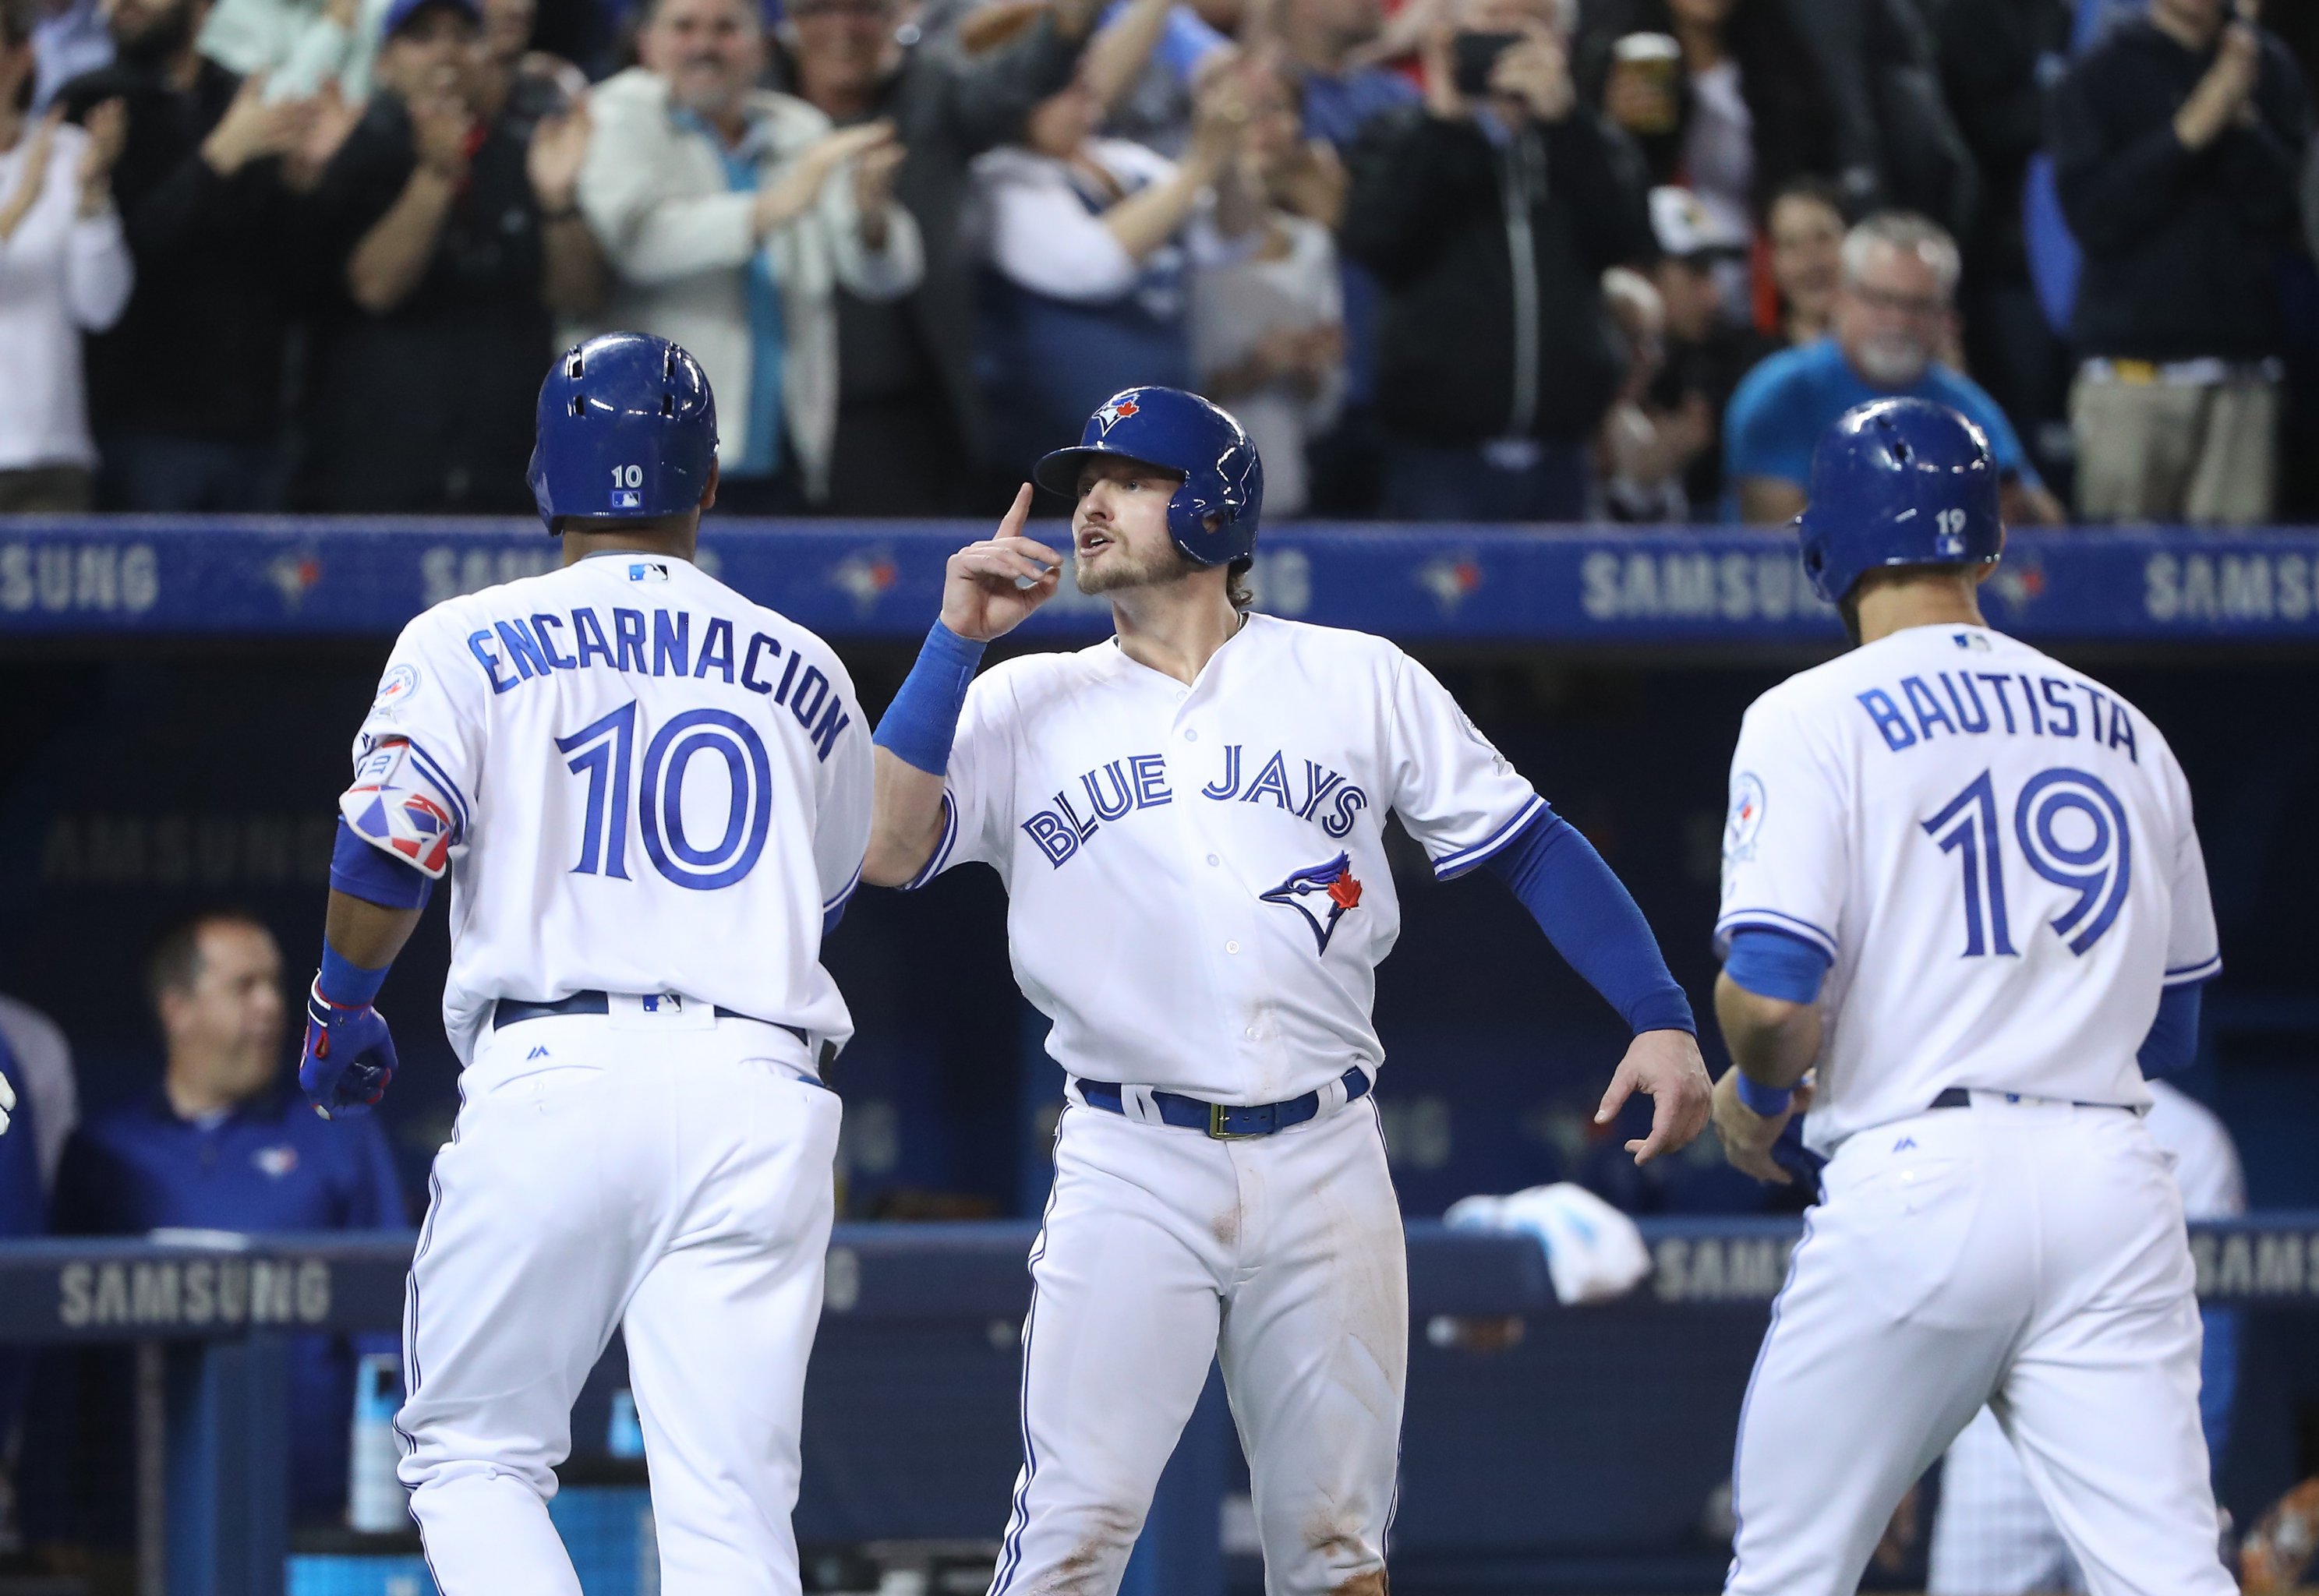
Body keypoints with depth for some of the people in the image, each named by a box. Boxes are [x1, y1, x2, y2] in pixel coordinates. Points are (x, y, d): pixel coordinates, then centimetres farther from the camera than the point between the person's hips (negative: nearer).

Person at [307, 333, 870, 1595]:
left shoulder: (468, 643, 6)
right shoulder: (804, 675, 16)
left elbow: (386, 857, -4)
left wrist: (336, 1014, 14)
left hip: (550, 1073, -2)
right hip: (758, 1092, 2)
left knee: (473, 1454, 10)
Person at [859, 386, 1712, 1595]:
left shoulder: (1360, 681, 8)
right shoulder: (1024, 706, 8)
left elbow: (1529, 846, 7)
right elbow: (882, 847, -6)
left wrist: (1660, 1018, -5)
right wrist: (959, 640, -7)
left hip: (1325, 1165, 1)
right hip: (1131, 1167, -1)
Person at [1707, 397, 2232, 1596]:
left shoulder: (1815, 719, -1)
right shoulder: (2122, 730, 16)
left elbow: (1772, 999, -11)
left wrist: (1757, 1093, 10)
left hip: (1916, 1182, -4)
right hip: (2113, 1179, 4)